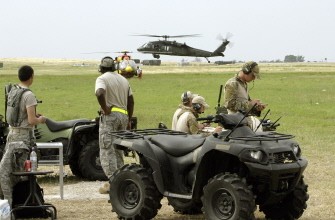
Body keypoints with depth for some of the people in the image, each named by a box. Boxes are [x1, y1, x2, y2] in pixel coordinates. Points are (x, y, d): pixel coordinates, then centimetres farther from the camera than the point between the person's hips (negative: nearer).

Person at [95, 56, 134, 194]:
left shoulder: (102, 79, -5)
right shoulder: (123, 80, 18)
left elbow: (100, 93, -27)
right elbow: (131, 101, 19)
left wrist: (105, 109, -15)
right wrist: (129, 120, 22)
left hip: (110, 116, -7)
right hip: (123, 116, 7)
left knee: (107, 150, -7)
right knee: (118, 150, 15)